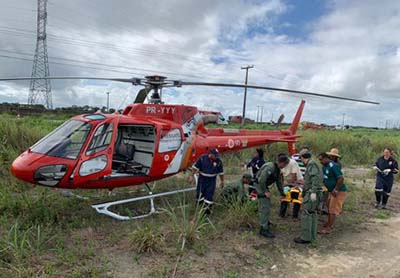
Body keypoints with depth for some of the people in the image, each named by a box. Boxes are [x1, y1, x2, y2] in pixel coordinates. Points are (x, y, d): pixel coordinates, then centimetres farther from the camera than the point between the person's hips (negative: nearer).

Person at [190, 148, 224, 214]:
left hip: (211, 180, 0)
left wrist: (222, 181, 10)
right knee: (199, 193, 6)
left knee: (209, 195, -2)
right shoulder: (202, 158, -10)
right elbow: (195, 167, -6)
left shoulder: (218, 161, -5)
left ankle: (207, 208, 11)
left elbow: (221, 172, 5)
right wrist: (192, 176, -8)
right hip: (202, 179, 0)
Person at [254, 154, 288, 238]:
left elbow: (279, 181, 18)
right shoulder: (270, 167, -26)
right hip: (259, 185, -10)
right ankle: (264, 229, -9)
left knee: (266, 205, 25)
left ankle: (265, 222, 45)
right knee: (265, 207, -12)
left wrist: (282, 193, 26)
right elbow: (261, 180, -30)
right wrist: (265, 191, -21)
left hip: (264, 185, 10)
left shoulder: (277, 169, 6)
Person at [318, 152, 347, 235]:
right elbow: (324, 178, 19)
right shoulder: (324, 167, 7)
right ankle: (329, 223, 33)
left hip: (339, 191, -10)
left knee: (333, 210, -7)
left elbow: (341, 178, -27)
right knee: (329, 207, 19)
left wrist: (336, 189, -25)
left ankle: (328, 228, -4)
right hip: (331, 191, 10)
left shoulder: (333, 166, -22)